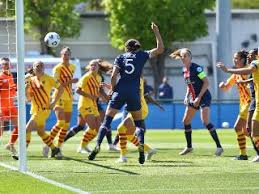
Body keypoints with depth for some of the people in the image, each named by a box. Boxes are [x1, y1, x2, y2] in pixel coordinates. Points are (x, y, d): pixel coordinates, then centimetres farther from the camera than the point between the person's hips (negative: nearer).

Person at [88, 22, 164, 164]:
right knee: (138, 123, 13)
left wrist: (112, 90, 12)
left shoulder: (120, 57, 11)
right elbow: (160, 49, 13)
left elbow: (114, 76, -1)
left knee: (107, 121, 3)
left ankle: (97, 147, -9)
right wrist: (156, 32, 18)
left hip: (120, 91, 0)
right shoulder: (142, 55, 10)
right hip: (134, 93, 0)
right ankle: (141, 146, -11)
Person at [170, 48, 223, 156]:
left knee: (205, 121, -21)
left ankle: (219, 146, -16)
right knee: (186, 121, 9)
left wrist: (199, 97, -21)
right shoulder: (184, 70, 8)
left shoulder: (196, 68, -16)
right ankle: (189, 147, 23)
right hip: (194, 98, 9)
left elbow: (206, 82, -19)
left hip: (204, 97, -9)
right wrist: (187, 96, 6)